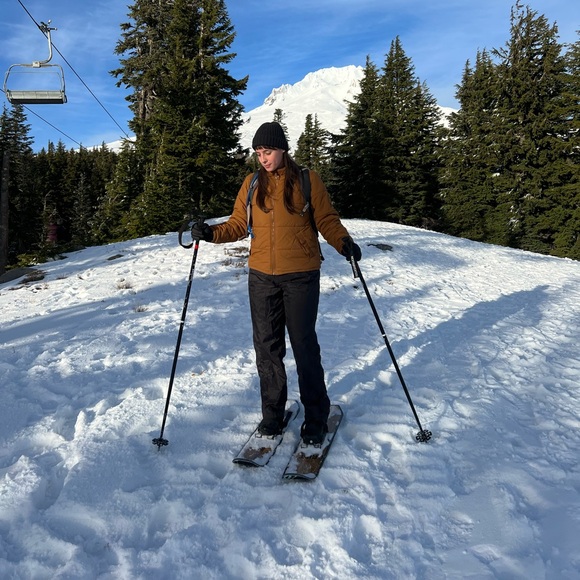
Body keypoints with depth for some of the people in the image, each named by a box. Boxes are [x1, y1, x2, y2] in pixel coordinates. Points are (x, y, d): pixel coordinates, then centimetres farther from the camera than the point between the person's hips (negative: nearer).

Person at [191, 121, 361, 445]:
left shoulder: (308, 180, 1)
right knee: (267, 346, 8)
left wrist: (343, 242, -18)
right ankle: (273, 411, 25)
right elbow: (239, 224, 9)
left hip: (301, 275, -3)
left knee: (304, 345, 1)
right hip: (262, 276, 3)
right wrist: (212, 233, -8)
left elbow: (327, 220, 0)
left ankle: (316, 416, 17)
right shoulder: (252, 184, 9)